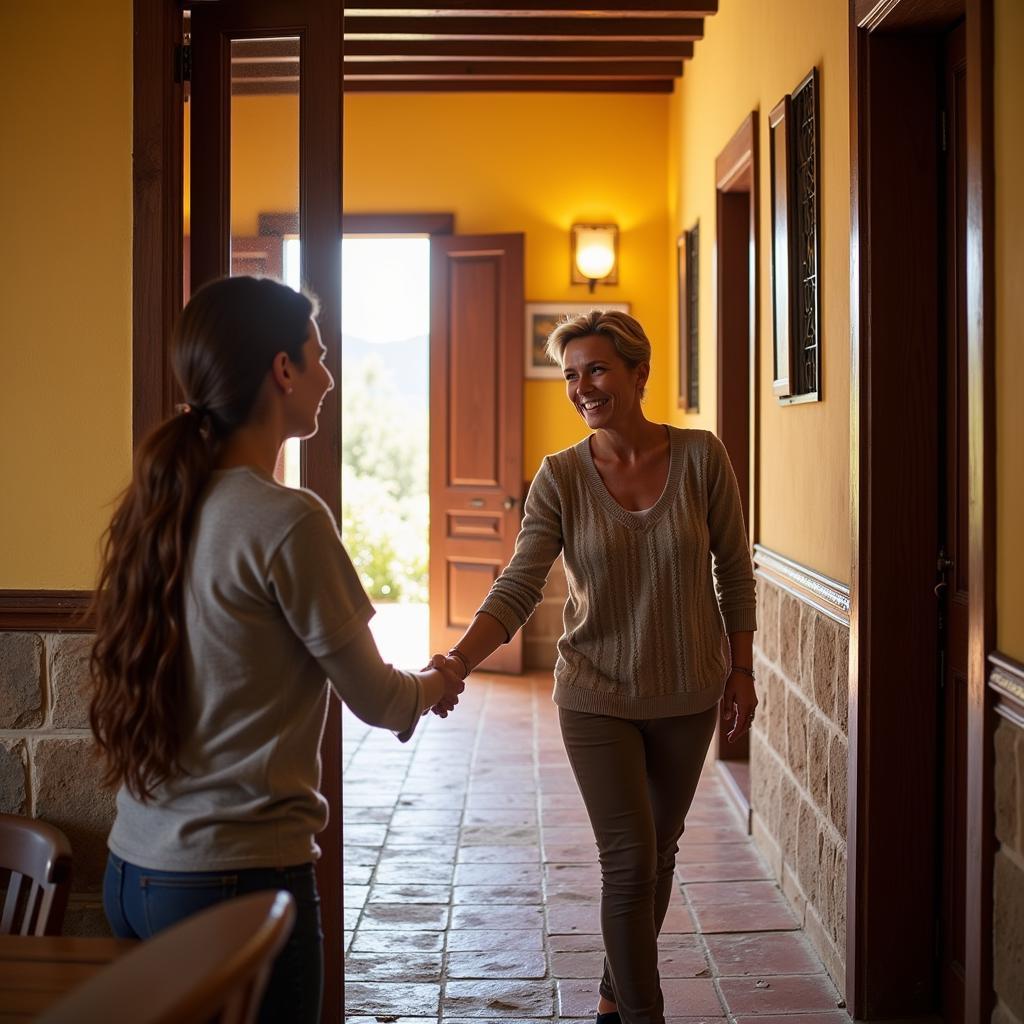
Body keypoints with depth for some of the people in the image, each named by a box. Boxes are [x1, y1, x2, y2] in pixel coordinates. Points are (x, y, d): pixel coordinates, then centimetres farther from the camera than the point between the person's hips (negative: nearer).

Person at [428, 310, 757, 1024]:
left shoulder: (700, 457, -8)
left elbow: (734, 569, 0)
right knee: (630, 860, -5)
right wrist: (462, 658, -33)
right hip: (597, 696, -2)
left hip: (687, 695, 2)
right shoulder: (561, 477, -9)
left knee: (658, 853, 16)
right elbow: (520, 585, -17)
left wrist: (741, 669, 2)